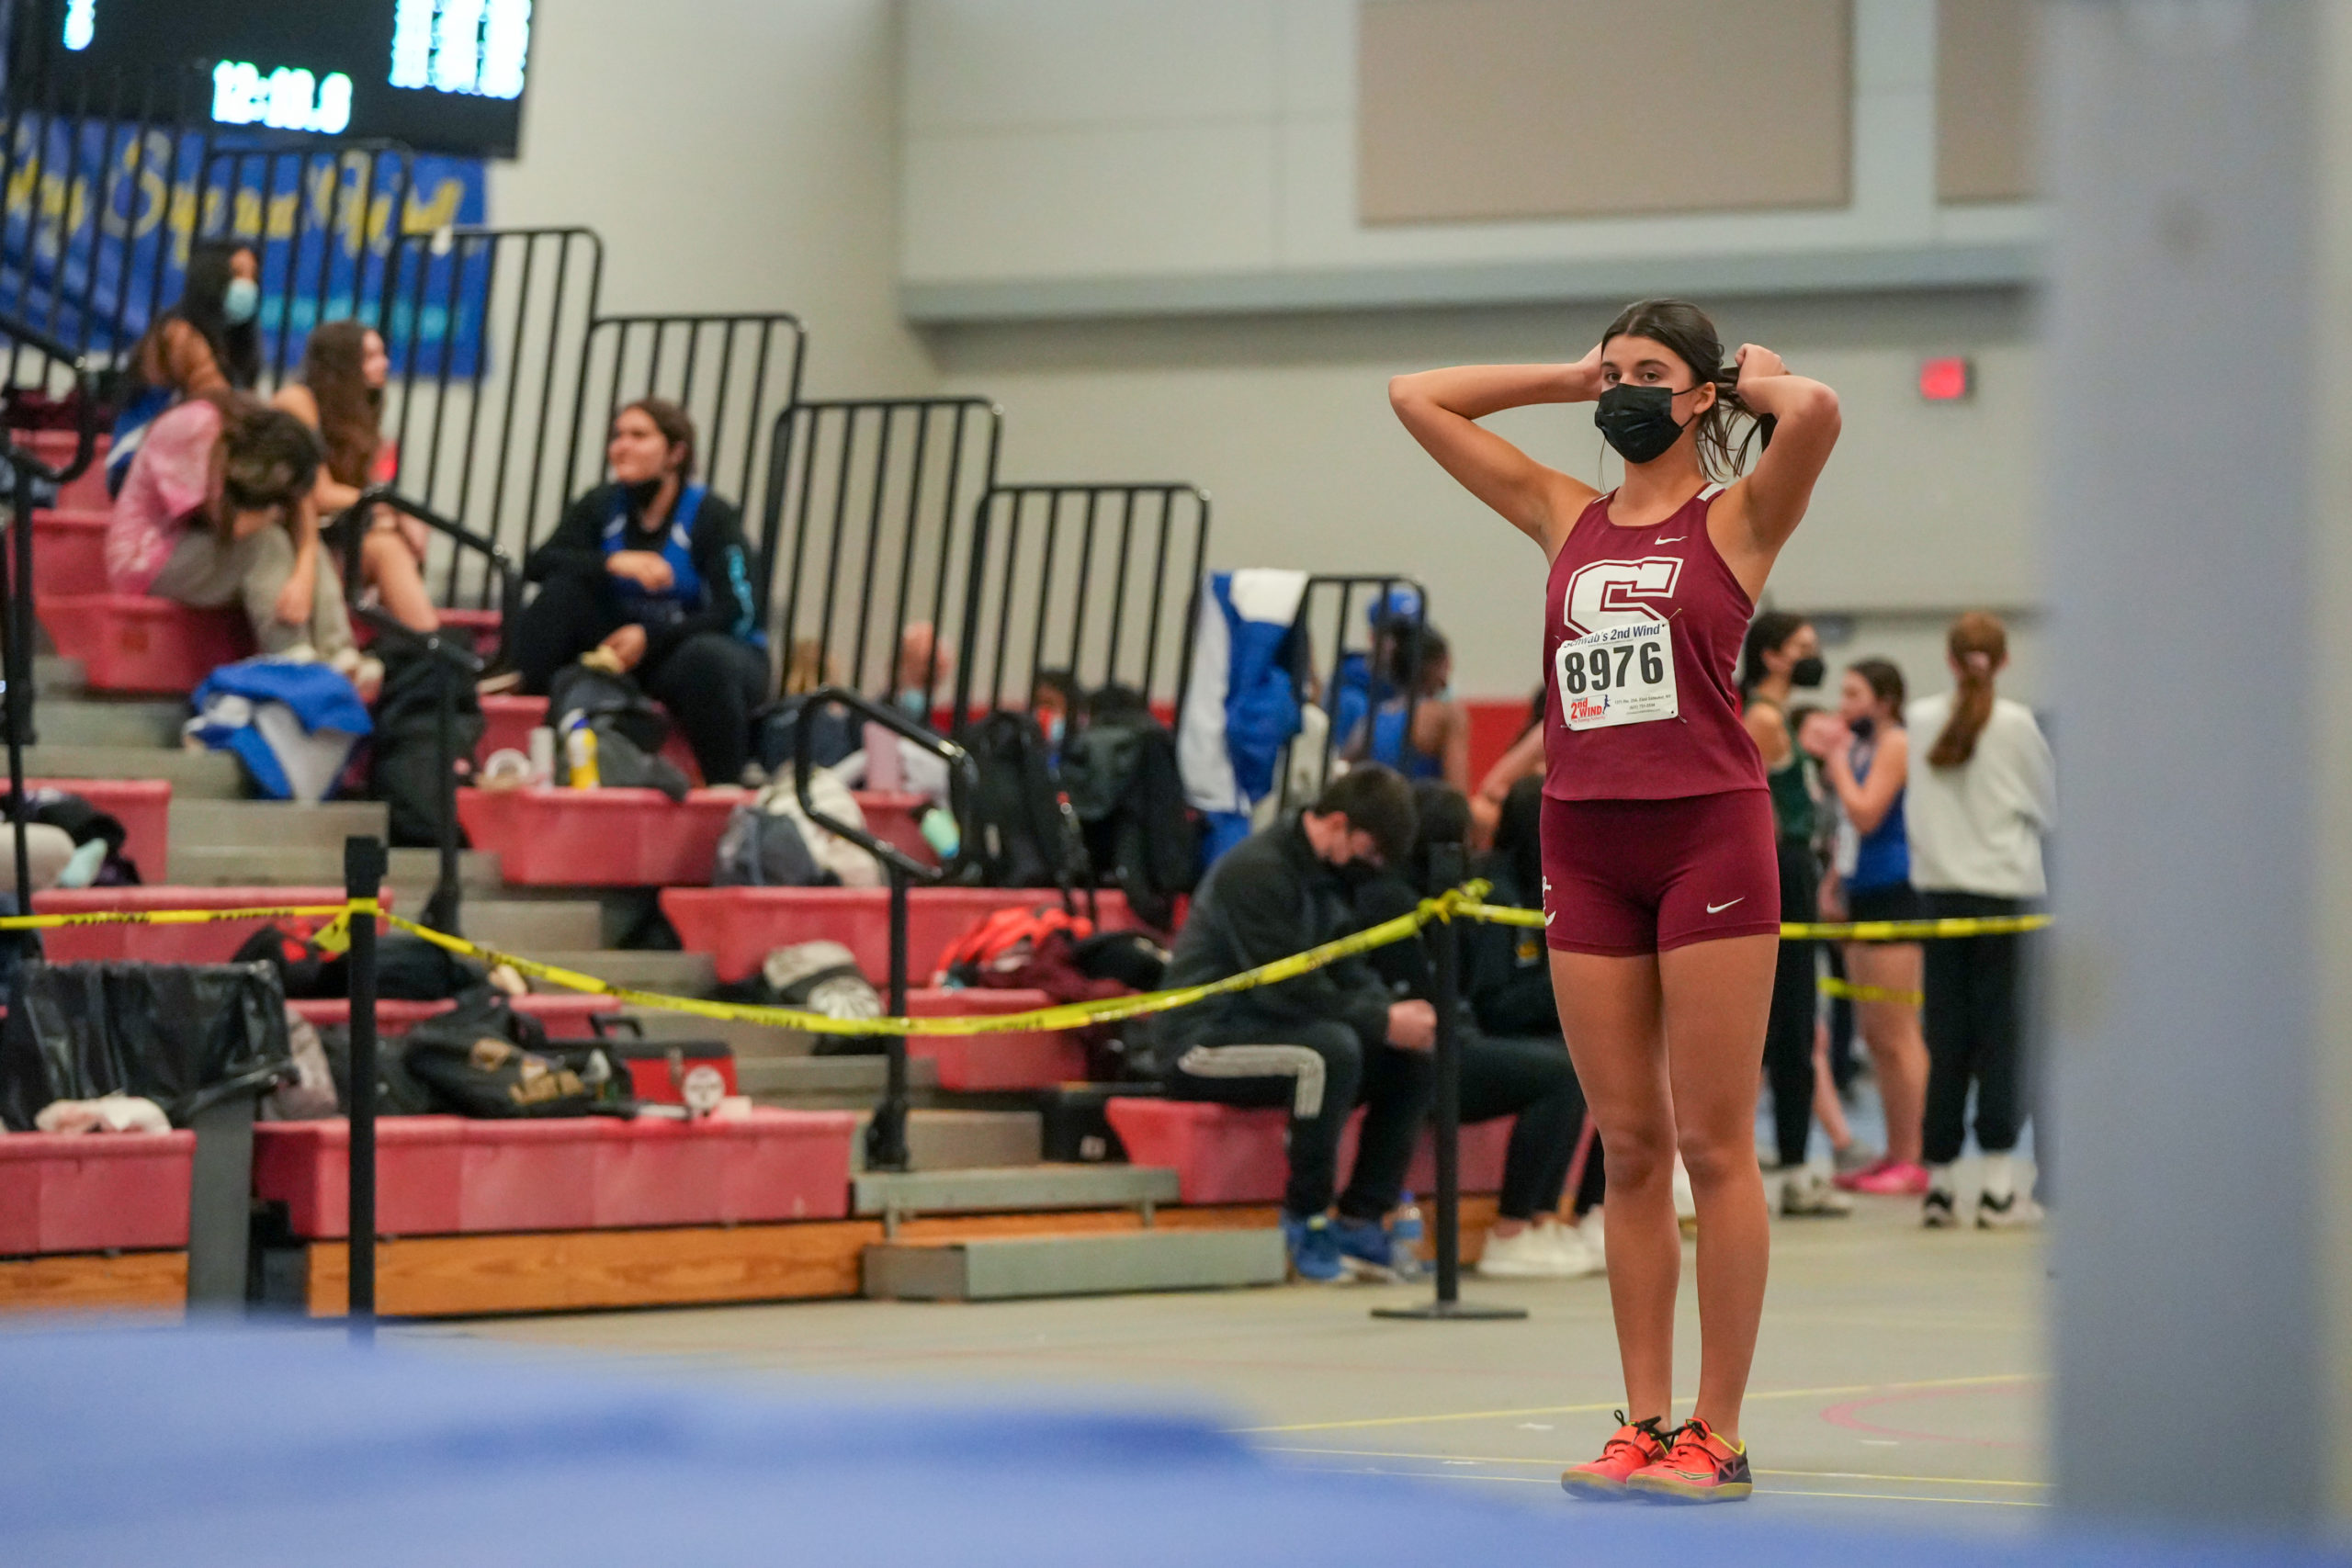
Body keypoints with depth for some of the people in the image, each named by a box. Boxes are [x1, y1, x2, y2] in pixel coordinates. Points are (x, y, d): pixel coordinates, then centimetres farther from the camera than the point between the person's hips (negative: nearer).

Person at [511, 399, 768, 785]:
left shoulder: (713, 517, -11)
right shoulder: (602, 505, 2)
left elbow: (737, 613, -19)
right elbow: (538, 564, -10)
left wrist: (650, 637, -29)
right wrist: (612, 562, -28)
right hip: (622, 650, 4)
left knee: (706, 658, -40)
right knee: (565, 584, -15)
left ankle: (727, 787, -28)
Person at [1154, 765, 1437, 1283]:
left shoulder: (1327, 874, 11)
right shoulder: (1259, 870, -19)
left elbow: (1348, 973, 11)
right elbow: (1288, 991, -24)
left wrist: (1392, 1011, -10)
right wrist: (1382, 1022, -22)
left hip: (1271, 1027, 10)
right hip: (1206, 1040, -10)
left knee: (1414, 1059, -3)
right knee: (1331, 1050, -35)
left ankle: (1360, 1221, -5)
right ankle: (1306, 1219, -23)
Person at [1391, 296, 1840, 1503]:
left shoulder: (1738, 517, 1)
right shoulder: (1566, 518, 13)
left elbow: (1814, 411, -19)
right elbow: (1417, 398, 16)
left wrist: (1754, 380, 1)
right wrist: (1571, 378, 16)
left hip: (1708, 835, -5)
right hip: (1586, 847, 5)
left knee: (1714, 1145, -3)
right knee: (1628, 1150, 8)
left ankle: (1717, 1435, 0)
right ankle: (1644, 1423, 12)